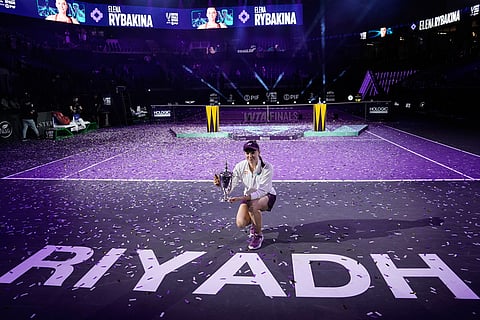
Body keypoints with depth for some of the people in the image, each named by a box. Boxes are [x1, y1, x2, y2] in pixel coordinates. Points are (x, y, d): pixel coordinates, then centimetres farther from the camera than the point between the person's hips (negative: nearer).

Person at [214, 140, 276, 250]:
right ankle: (254, 223, 23)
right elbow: (230, 185, -19)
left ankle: (258, 235, -11)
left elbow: (261, 191, -33)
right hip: (249, 197, 4)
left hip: (267, 196, -4)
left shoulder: (267, 167, -26)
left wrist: (241, 198, -45)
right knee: (241, 223, -17)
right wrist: (221, 183, -43)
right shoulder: (240, 166, -16)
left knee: (252, 206, -37)